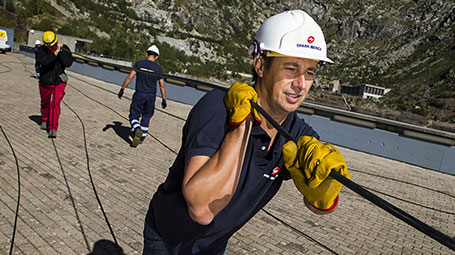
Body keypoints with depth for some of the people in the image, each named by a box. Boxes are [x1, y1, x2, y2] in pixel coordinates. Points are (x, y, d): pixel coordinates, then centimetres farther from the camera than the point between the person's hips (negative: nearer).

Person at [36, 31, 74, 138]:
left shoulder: (64, 48, -9)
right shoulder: (41, 50, -9)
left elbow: (68, 63, -21)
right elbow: (43, 61, -29)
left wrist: (61, 51, -27)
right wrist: (55, 53, -36)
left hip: (59, 82, -2)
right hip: (45, 83, 2)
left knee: (55, 104, -16)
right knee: (45, 103, 20)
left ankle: (53, 129, -14)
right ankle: (44, 121, 47)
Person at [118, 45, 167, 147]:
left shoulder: (139, 63, -3)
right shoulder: (158, 68, 0)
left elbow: (129, 77, -7)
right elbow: (162, 86, -1)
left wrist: (122, 89, 1)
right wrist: (164, 99, 7)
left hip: (139, 94, -2)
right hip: (151, 96, 2)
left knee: (134, 116, 7)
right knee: (146, 117, 17)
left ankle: (137, 130, -21)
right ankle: (141, 138, 21)